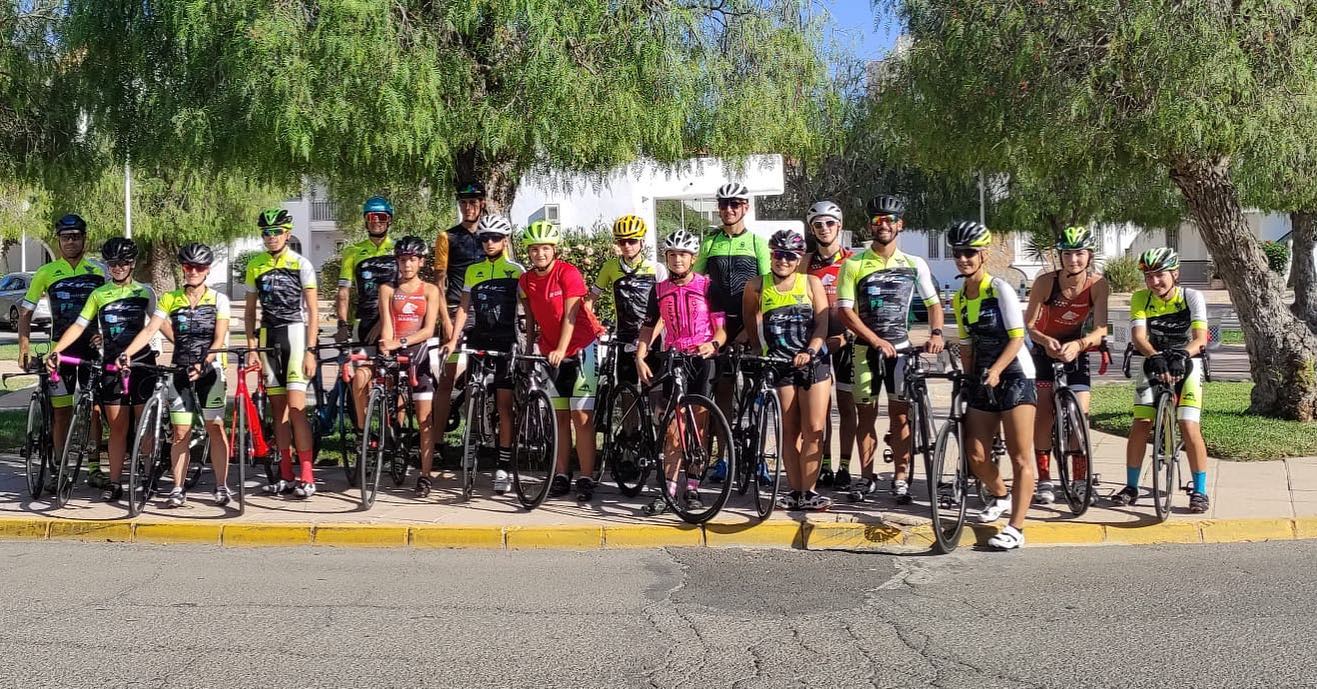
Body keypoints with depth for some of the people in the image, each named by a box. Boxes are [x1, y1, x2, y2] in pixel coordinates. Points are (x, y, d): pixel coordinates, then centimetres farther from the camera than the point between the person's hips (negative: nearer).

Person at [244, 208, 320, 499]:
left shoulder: (301, 264, -3)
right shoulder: (255, 265, 8)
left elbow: (312, 311, -5)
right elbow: (250, 311, 13)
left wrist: (310, 351, -12)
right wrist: (252, 348, 4)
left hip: (295, 333, -4)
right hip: (268, 337, 4)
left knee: (296, 406, -12)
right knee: (278, 408, 6)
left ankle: (307, 477, -9)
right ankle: (286, 476, 11)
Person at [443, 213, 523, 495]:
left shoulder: (516, 270, 2)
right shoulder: (473, 271, 12)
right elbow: (464, 308, 8)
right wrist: (453, 339, -3)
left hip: (506, 343, -3)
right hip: (478, 341, 4)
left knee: (505, 405, -5)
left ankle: (504, 467, -2)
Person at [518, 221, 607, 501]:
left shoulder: (568, 273, -14)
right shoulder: (526, 280, 3)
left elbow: (571, 316, -19)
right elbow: (531, 320, 10)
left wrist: (561, 350, -28)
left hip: (580, 348, -5)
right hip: (551, 353, 5)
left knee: (581, 416, -7)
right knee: (560, 416, 8)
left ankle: (586, 479, -4)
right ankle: (561, 476, 14)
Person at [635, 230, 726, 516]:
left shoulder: (707, 286, 0)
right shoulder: (659, 290, 8)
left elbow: (721, 328, -2)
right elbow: (648, 328, 13)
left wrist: (713, 344, -22)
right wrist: (640, 358, 0)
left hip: (702, 360, -2)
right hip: (672, 361, 2)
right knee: (673, 428, -3)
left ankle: (692, 489, 10)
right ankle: (668, 492, -1)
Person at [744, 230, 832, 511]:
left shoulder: (811, 282, 4)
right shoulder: (757, 287, 5)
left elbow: (823, 323, -2)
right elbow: (750, 319, 18)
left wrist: (809, 352, -16)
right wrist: (760, 350, 12)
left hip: (814, 362, 0)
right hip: (780, 365, 1)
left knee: (814, 429, -6)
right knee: (790, 431, 3)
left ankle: (809, 492, 0)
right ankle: (795, 491, 10)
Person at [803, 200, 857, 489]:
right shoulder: (806, 263, 8)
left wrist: (844, 336, -14)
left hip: (844, 342, -2)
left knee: (846, 406, 3)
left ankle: (844, 468, 9)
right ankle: (824, 466, 12)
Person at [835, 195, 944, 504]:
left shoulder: (914, 265, 4)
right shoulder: (854, 264, -1)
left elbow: (933, 303, 10)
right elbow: (845, 311, -7)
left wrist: (936, 333, -9)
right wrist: (877, 341, -17)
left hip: (901, 347, 0)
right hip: (866, 349, 0)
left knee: (900, 413, -1)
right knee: (866, 413, 5)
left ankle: (901, 478, 6)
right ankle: (866, 477, 14)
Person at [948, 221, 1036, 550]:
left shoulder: (1000, 289, -10)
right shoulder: (959, 298, 9)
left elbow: (1017, 337, -15)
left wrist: (995, 371, -25)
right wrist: (969, 380, 10)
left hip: (1014, 375, -6)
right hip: (982, 379, 6)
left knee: (1020, 457, -4)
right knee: (975, 454, 2)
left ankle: (1016, 528, -2)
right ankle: (1000, 496, 32)